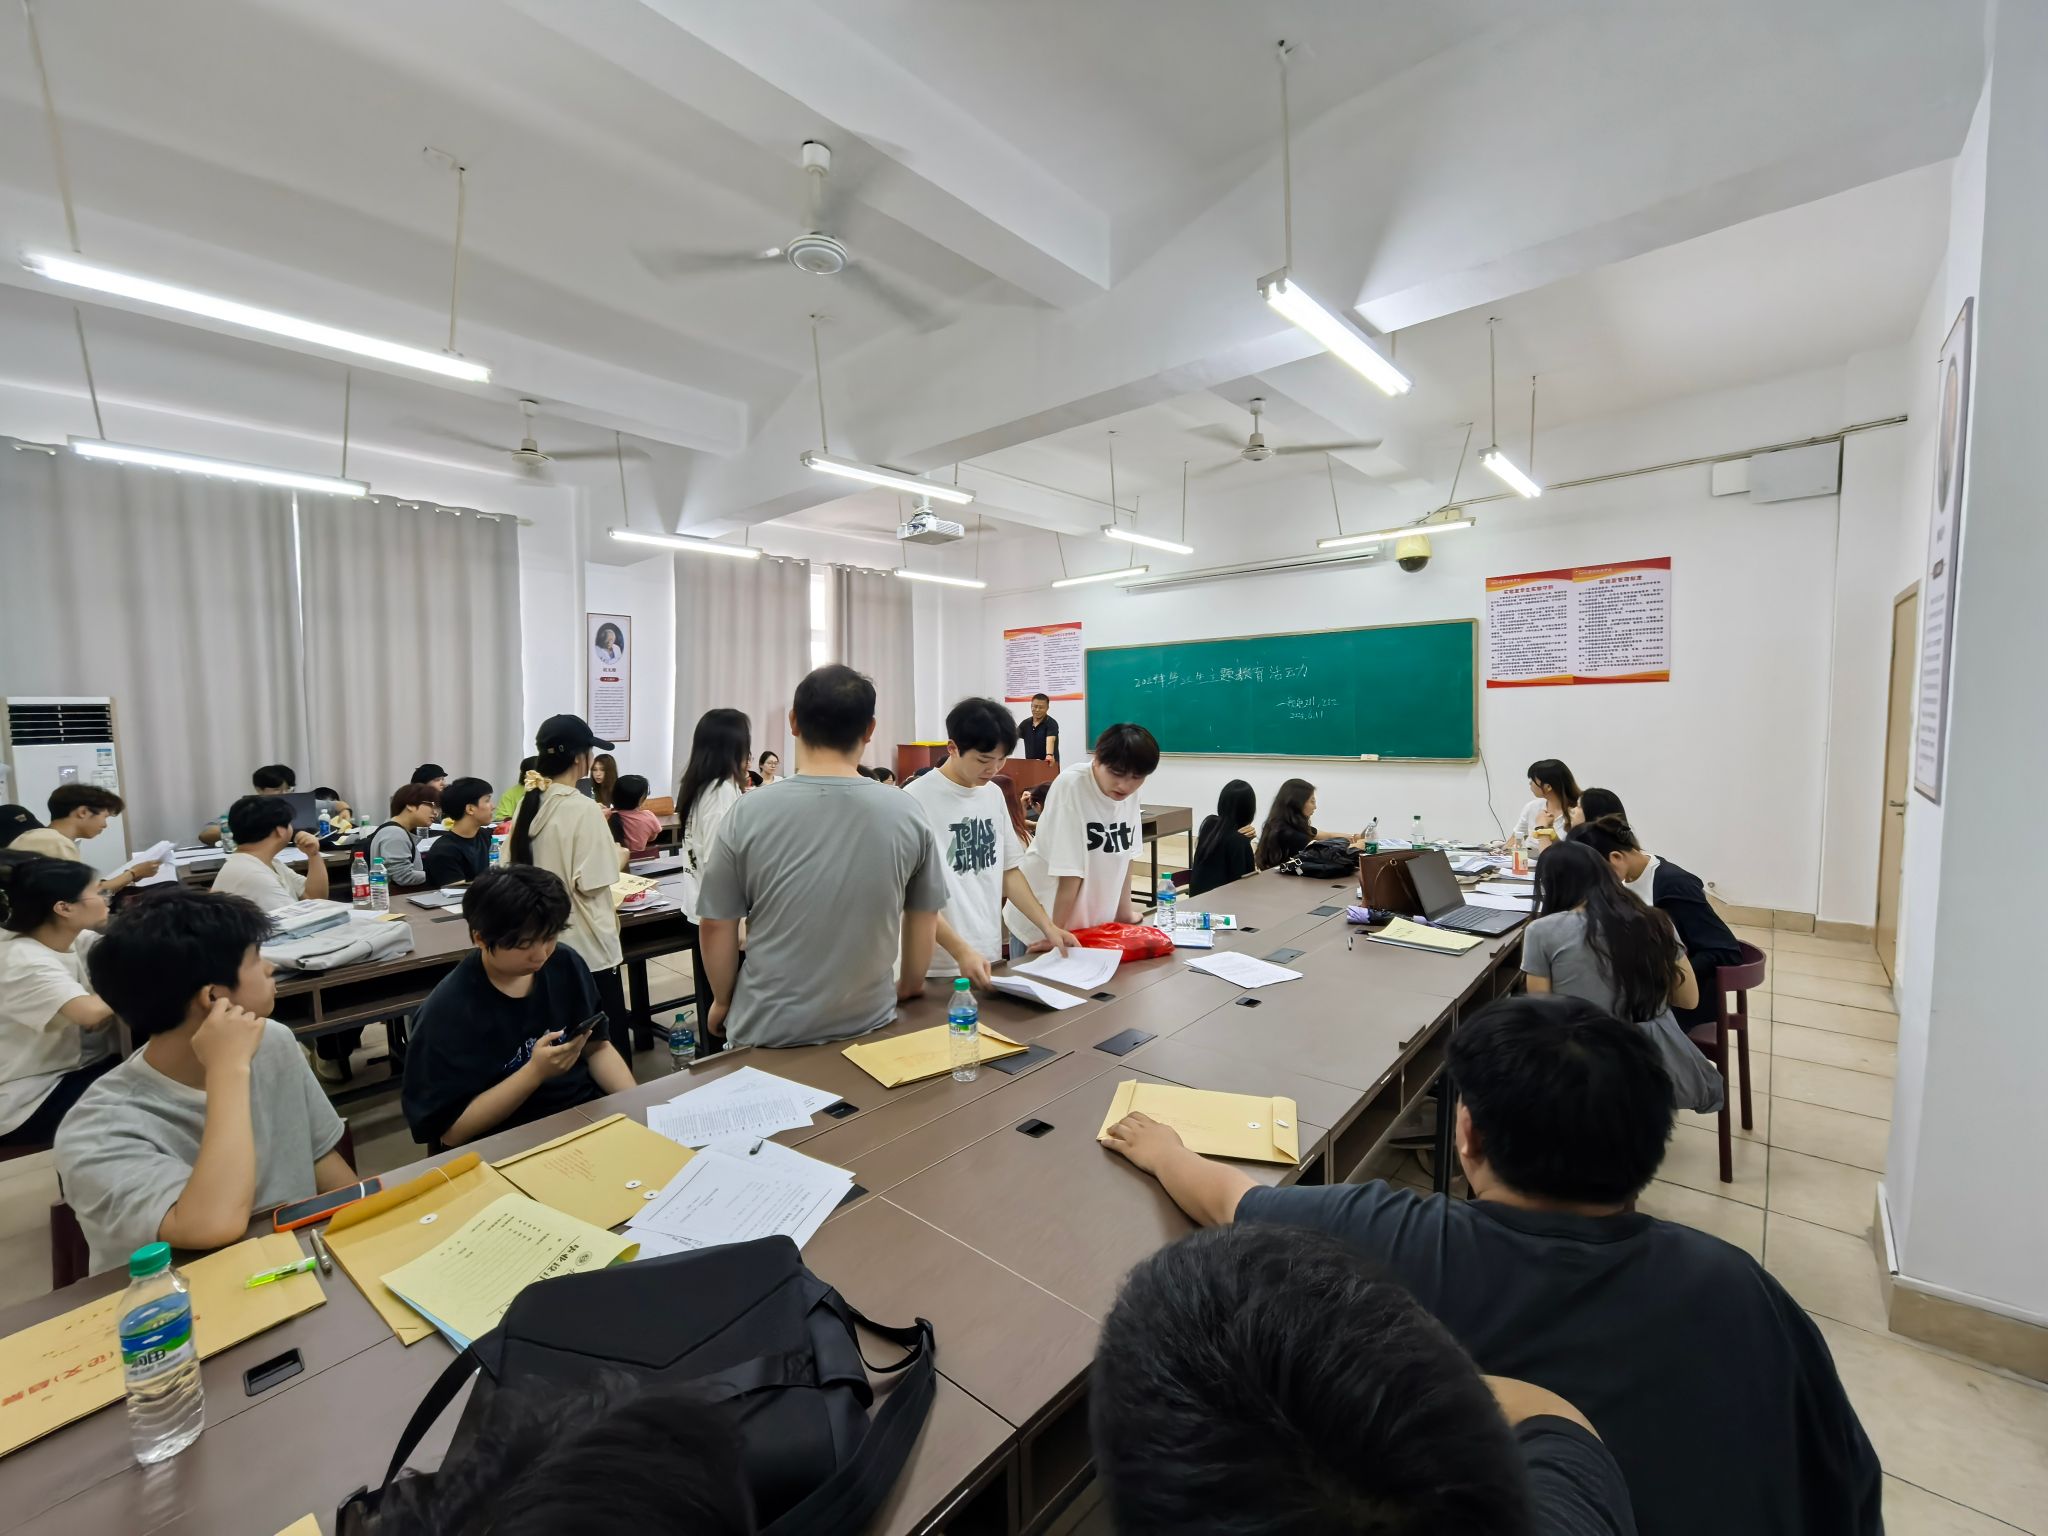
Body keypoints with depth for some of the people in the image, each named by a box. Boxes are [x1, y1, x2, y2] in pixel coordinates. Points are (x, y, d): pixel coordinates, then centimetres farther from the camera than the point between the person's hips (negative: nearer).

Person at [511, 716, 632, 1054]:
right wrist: (617, 858, -3)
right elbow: (591, 883, -21)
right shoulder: (582, 808, -19)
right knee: (608, 1044, 5)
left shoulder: (529, 805, 3)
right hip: (588, 946, -8)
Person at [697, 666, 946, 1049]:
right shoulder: (907, 814, -11)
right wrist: (909, 988, 19)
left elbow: (715, 925, -5)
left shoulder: (748, 815, -15)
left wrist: (722, 1000, 13)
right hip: (870, 1024, 1)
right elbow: (924, 918, 1)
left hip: (769, 1032, -1)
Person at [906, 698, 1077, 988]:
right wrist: (961, 952, -23)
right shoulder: (916, 801, -16)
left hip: (991, 958, 6)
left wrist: (1047, 926, 4)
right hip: (940, 967, -6)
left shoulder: (993, 795, 5)